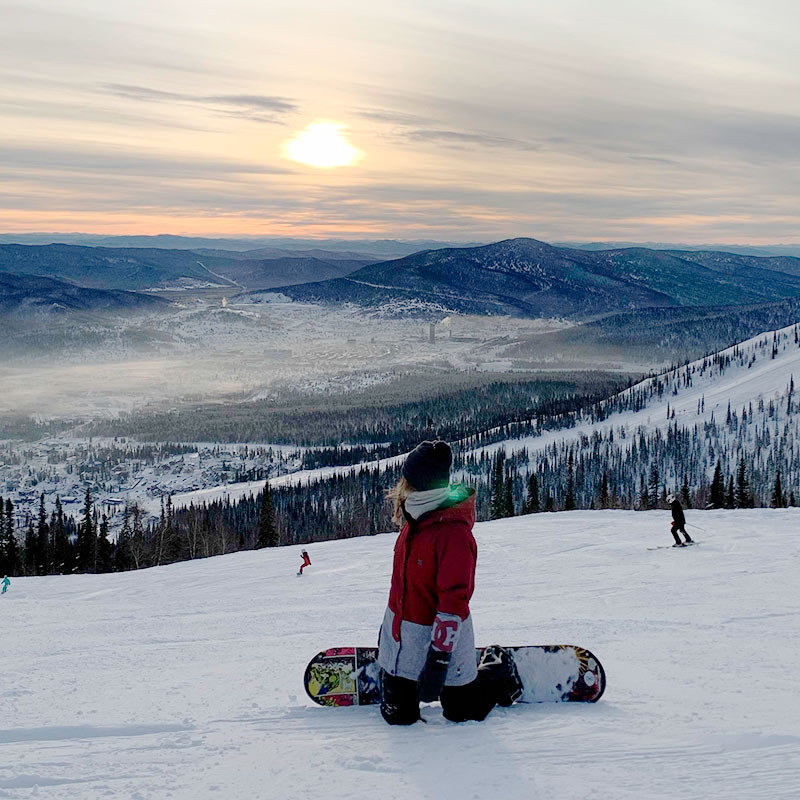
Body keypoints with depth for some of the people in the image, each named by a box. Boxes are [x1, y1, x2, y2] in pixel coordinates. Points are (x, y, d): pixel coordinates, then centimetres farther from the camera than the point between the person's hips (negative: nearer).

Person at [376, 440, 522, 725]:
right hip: (400, 636, 7)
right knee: (398, 716, 12)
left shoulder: (453, 532, -25)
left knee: (461, 713, 12)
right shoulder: (414, 521, 1)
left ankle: (498, 670, 35)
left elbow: (454, 599, -27)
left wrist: (438, 657, -28)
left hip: (439, 635, -7)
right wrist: (390, 625, 23)